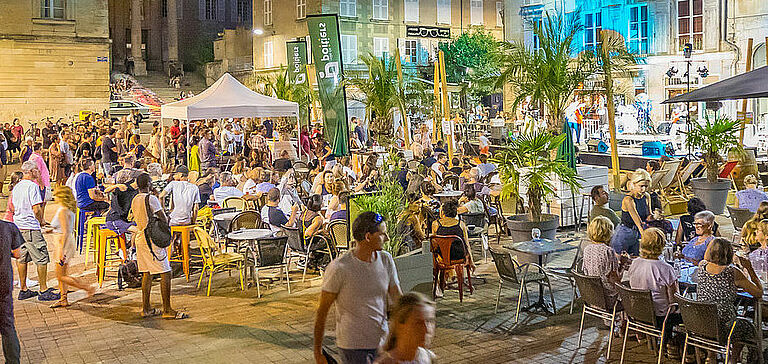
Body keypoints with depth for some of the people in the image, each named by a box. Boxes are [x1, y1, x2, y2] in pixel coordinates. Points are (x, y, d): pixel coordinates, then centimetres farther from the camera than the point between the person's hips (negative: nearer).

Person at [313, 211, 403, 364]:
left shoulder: (386, 260, 1)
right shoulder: (339, 268, -15)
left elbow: (398, 298, 4)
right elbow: (322, 311, -9)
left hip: (381, 342, 5)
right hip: (353, 345, -5)